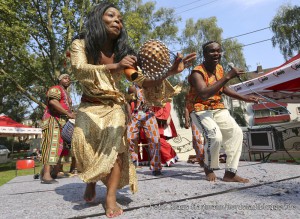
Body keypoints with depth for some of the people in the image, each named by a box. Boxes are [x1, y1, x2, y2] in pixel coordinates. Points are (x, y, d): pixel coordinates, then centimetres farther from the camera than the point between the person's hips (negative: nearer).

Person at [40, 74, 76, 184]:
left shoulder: (66, 94, 26)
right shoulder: (55, 89, -3)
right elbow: (52, 102, -22)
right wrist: (68, 113, -25)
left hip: (62, 123, 10)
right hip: (54, 121, -10)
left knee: (61, 145, 9)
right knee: (52, 144, -18)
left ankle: (56, 172, 17)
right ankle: (46, 175, -22)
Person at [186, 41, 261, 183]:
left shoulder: (219, 68, 6)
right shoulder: (197, 72, -18)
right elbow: (204, 95, -38)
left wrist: (244, 98, 20)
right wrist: (228, 76, -35)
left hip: (218, 108, 8)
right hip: (200, 110, -7)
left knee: (236, 132, -5)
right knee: (215, 136, -27)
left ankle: (230, 173, 3)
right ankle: (209, 168, 3)